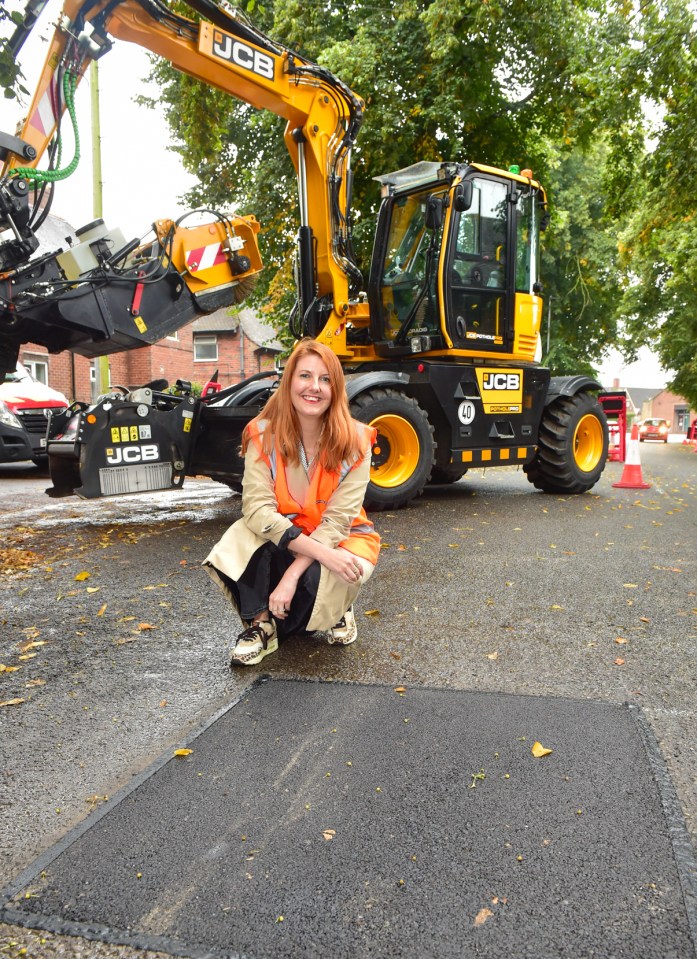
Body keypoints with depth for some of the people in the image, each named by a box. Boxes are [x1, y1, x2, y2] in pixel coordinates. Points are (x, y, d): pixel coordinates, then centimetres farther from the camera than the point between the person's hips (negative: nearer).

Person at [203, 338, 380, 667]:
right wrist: (321, 553, -37)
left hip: (341, 537, 0)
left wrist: (293, 574, -32)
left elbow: (337, 519, -21)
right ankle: (259, 623, -13)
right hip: (279, 536, 1)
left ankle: (338, 610, 4)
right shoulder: (264, 433, -16)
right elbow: (257, 508, -26)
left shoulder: (354, 439, -18)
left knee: (318, 579, -34)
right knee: (248, 531, -32)